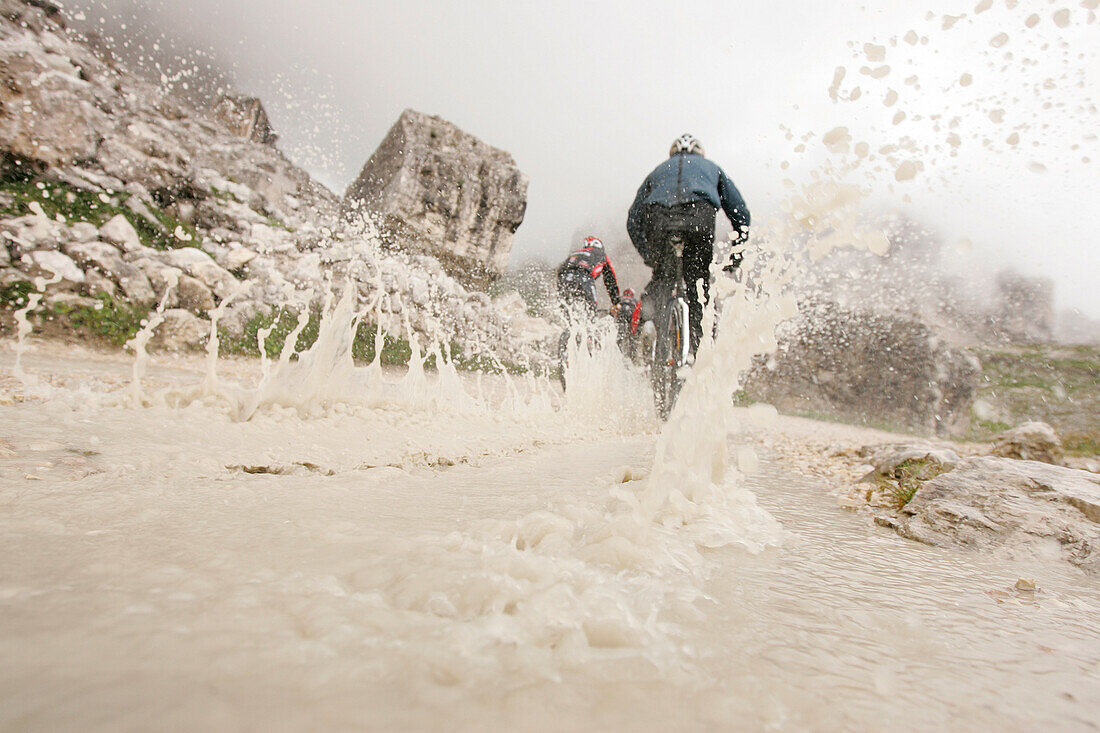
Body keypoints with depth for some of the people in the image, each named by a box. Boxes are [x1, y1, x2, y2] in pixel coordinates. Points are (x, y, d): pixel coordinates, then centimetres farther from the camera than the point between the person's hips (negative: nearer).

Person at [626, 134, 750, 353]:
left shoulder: (658, 170, 39)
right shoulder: (711, 167, 38)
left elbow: (633, 221, 33)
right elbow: (740, 212, 30)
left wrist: (648, 257, 39)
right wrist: (738, 252, 37)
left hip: (658, 216, 1)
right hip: (700, 214, -1)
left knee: (662, 276, 19)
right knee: (698, 281, 11)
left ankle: (646, 313, -6)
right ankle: (695, 339, 1)